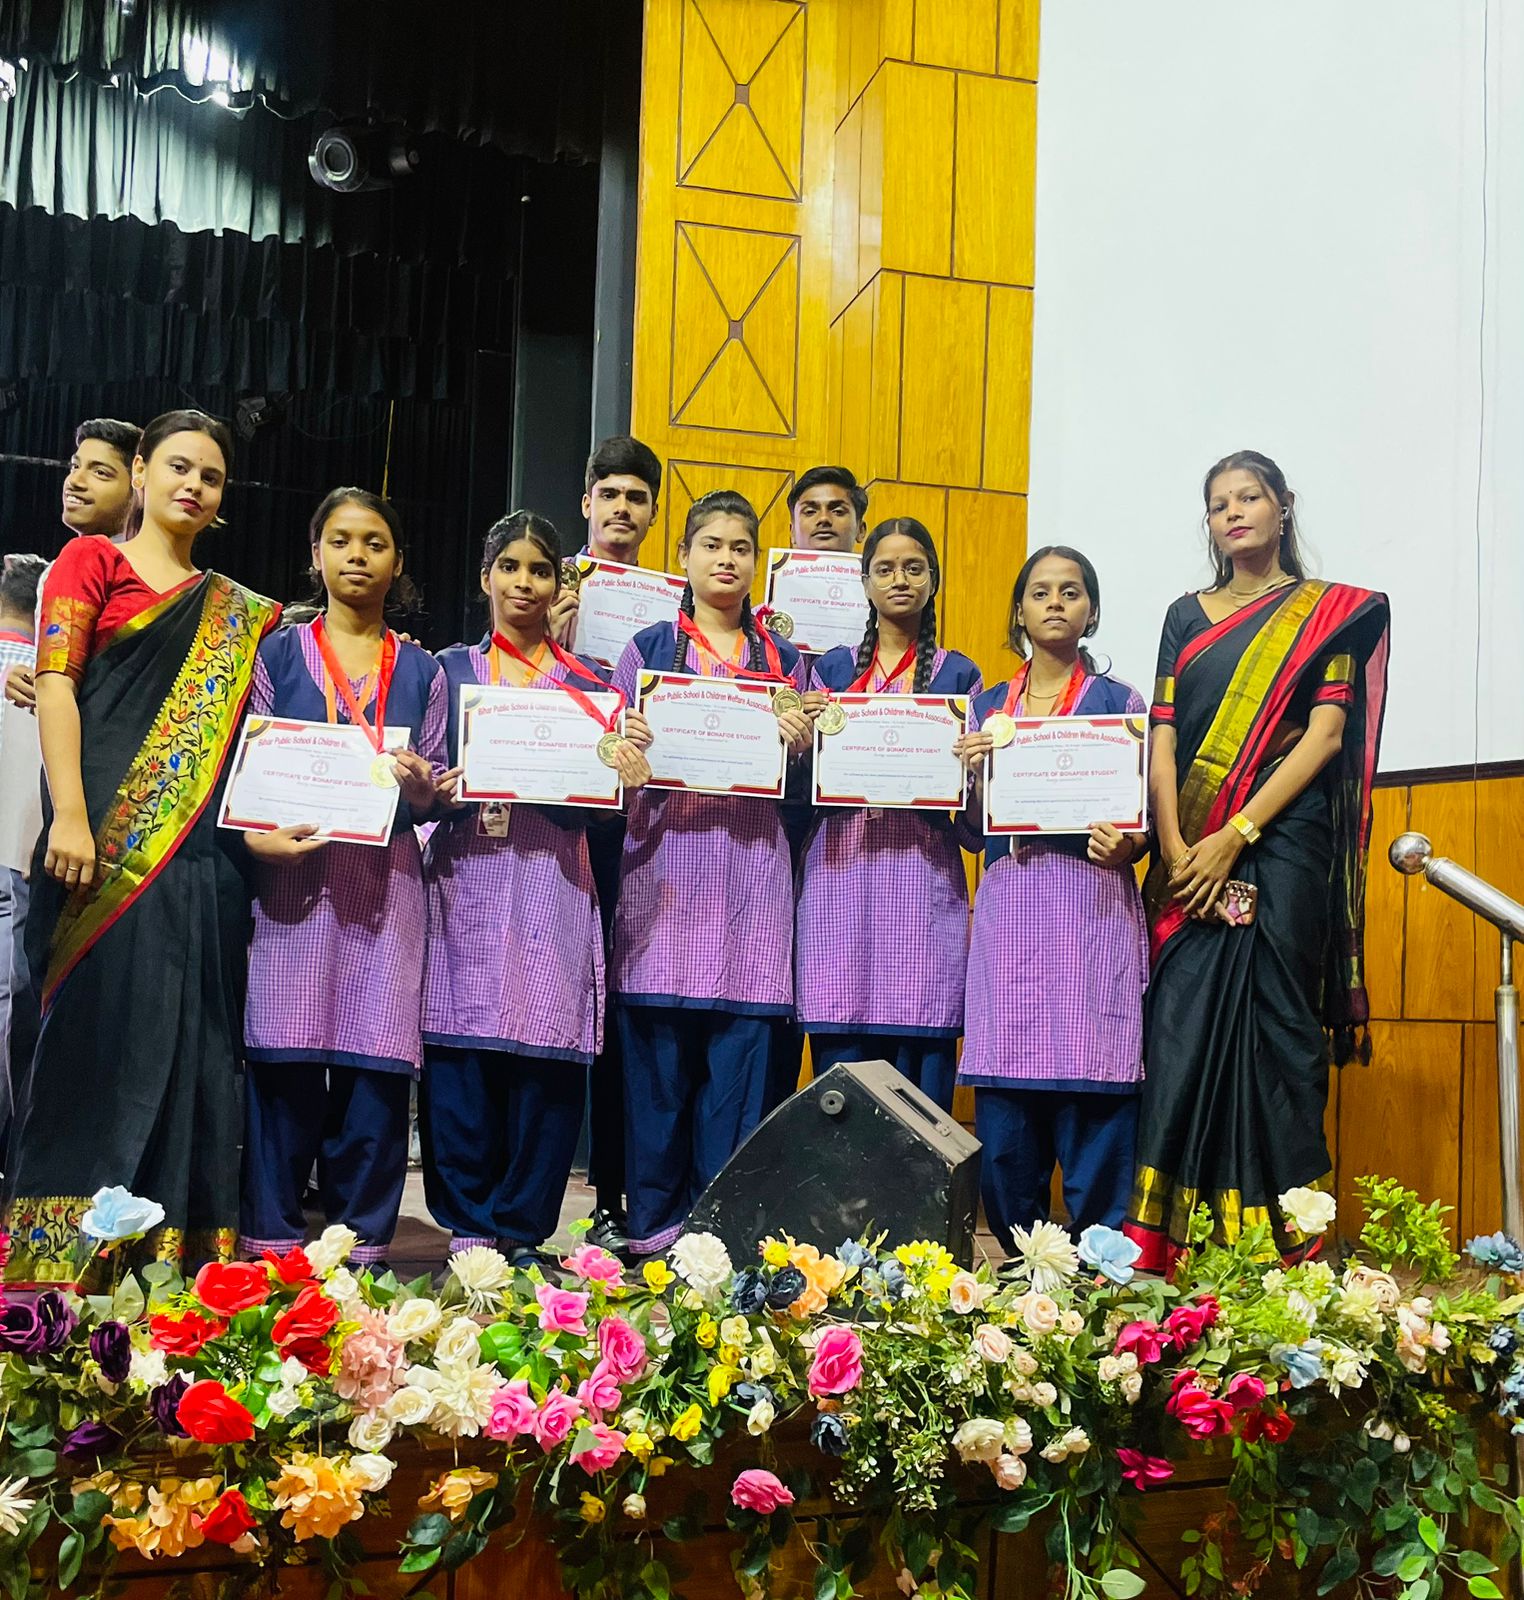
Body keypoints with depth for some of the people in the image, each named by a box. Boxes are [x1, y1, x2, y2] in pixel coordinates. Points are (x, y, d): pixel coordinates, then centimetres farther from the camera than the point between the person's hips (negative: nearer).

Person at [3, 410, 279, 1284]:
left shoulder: (235, 611, 21)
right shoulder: (93, 560, 9)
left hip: (201, 853, 4)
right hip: (105, 842, -4)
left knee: (189, 1043, 3)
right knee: (97, 1031, -6)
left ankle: (181, 1245, 9)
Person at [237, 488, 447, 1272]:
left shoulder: (421, 671, 14)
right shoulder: (278, 654, 11)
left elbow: (435, 798, 11)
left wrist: (417, 782, -12)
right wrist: (258, 839, -14)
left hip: (384, 883, 1)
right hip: (289, 876, -1)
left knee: (377, 1064, -1)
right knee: (284, 1060, -3)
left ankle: (363, 1247, 9)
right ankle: (270, 1247, 7)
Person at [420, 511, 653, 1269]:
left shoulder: (589, 685, 14)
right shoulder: (451, 669, 14)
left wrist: (626, 777, -12)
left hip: (553, 888, 0)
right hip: (467, 882, 0)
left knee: (546, 1061, -3)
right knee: (462, 1057, -4)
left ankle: (521, 1229, 9)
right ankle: (468, 1227, 9)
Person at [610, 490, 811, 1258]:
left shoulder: (783, 659, 16)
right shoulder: (647, 648, 11)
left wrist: (799, 744, -3)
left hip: (751, 871, 2)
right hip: (666, 862, -1)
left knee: (740, 1052, 0)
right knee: (659, 1054, -2)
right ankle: (654, 1224, 9)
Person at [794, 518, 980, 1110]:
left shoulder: (957, 674, 12)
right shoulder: (833, 668, 15)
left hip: (923, 878, -1)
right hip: (841, 869, 1)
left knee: (920, 1071, -3)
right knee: (840, 1065, -1)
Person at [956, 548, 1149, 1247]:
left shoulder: (1119, 702, 7)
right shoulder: (986, 707, 16)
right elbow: (973, 830, 14)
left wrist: (1123, 847, -17)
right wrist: (971, 770, -4)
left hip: (1092, 909, -3)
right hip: (1007, 909, 3)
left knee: (1093, 1101, -6)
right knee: (1003, 1108, 2)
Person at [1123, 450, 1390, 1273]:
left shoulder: (1333, 612, 8)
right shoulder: (1188, 616, 17)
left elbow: (1326, 734, -4)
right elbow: (1163, 737, 8)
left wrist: (1234, 836, -14)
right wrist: (1175, 846, -8)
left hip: (1284, 841, -3)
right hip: (1192, 854, 3)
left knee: (1278, 1028, -4)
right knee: (1180, 1030, -3)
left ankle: (1283, 1249, 2)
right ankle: (1155, 1248, -2)